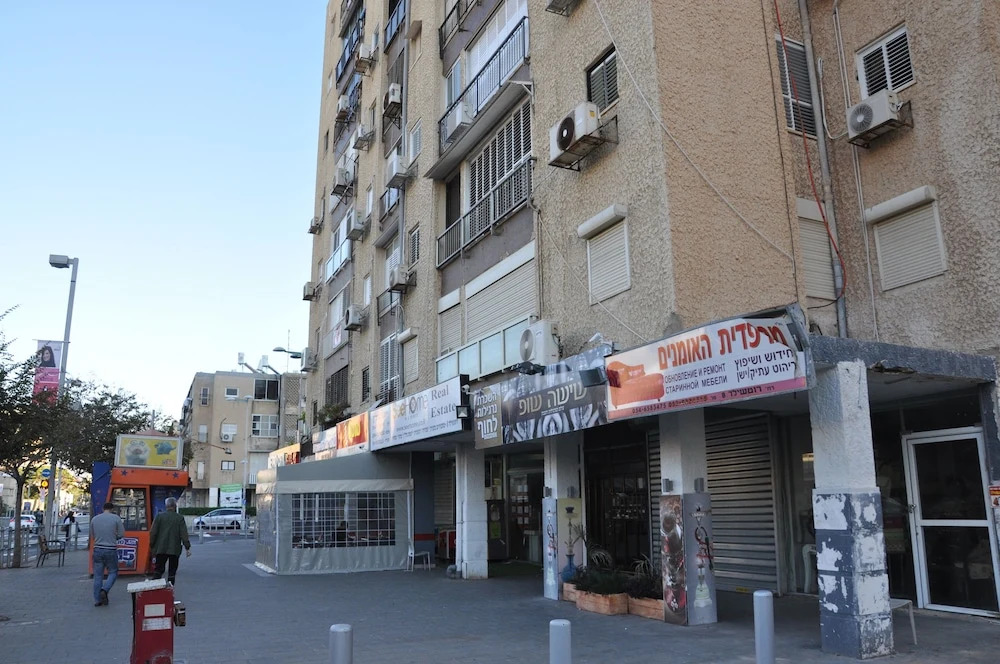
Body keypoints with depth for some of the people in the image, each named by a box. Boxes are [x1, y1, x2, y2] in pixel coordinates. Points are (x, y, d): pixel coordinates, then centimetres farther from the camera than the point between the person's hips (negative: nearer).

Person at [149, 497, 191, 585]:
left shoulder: (159, 516, -1)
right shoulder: (180, 518, -4)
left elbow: (153, 532, -1)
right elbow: (184, 535, -5)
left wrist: (152, 545, 8)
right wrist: (188, 547, -1)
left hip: (161, 549, 1)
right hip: (174, 550, -1)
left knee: (158, 571, 7)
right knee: (172, 571, 7)